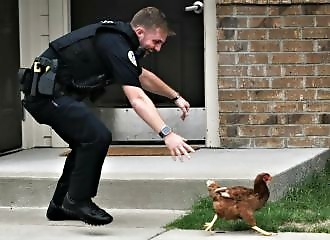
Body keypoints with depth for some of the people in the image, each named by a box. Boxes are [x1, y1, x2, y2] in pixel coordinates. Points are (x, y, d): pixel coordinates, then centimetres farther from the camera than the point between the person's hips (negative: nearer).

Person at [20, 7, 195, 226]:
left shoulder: (118, 35, 13)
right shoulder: (117, 46, -19)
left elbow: (143, 77, 32)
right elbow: (137, 100, -28)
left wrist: (175, 97, 37)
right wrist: (167, 134, -33)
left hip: (46, 92, 11)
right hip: (48, 92, -11)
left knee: (86, 143, 18)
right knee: (98, 137, -20)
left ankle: (60, 206, 24)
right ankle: (78, 200, -12)